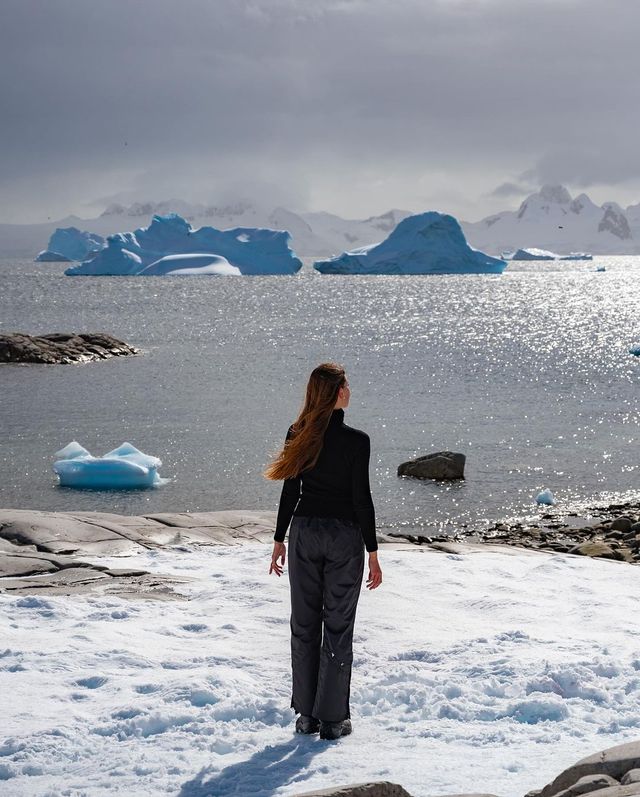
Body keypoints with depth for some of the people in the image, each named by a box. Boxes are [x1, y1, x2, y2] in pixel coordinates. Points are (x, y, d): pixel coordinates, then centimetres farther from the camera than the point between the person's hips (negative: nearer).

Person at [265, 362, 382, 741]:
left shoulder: (298, 435, -1)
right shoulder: (356, 440, -13)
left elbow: (290, 491, 3)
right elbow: (362, 498, -12)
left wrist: (280, 539, 12)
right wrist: (372, 552, -5)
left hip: (305, 532, 4)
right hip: (344, 535, -4)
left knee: (305, 624, 11)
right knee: (338, 626, 3)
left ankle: (307, 714, 15)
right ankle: (333, 718, 6)